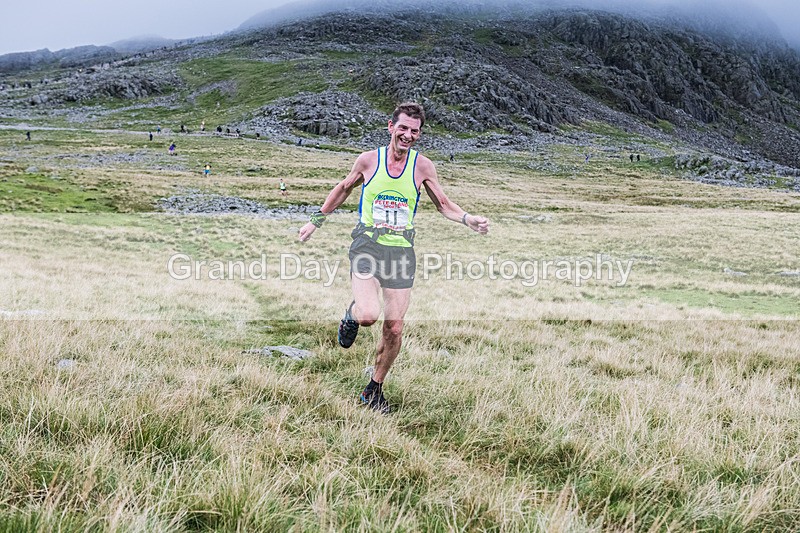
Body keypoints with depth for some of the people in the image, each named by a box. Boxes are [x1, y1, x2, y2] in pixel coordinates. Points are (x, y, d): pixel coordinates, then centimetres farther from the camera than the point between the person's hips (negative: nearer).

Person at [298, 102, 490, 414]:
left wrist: (468, 219, -7)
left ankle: (375, 389, 23)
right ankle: (352, 315, 15)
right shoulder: (368, 160, -1)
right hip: (367, 245, -2)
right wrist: (317, 221, 21)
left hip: (401, 249, 2)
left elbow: (443, 205, 12)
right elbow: (343, 189, 17)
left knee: (394, 328, 2)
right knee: (369, 316, -24)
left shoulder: (422, 166, 1)